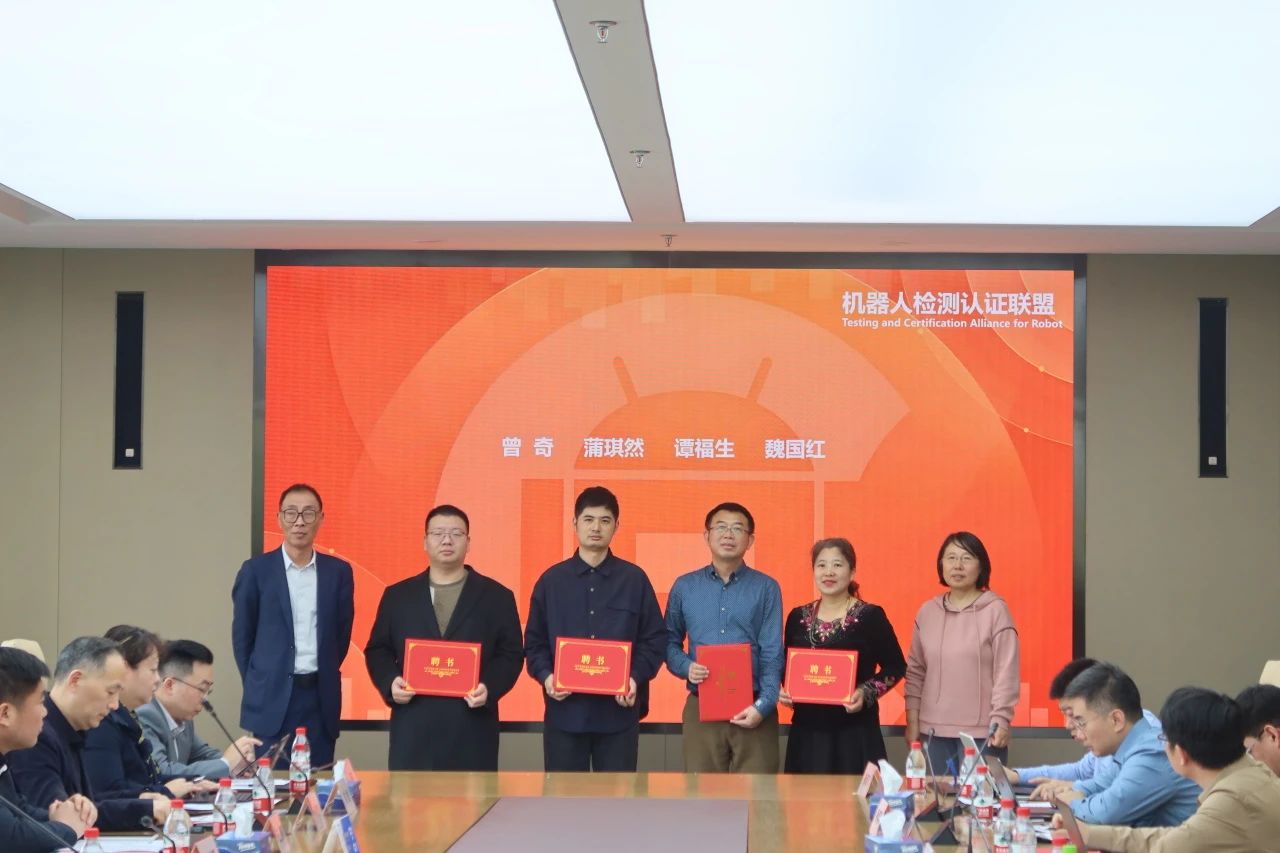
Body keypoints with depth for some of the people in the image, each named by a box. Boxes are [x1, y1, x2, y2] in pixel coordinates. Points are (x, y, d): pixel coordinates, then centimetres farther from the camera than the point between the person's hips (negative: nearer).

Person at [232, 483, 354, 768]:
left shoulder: (339, 571, 6)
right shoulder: (256, 570, 0)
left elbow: (342, 633, 12)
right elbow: (242, 635, 5)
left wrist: (324, 677, 8)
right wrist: (258, 686, 4)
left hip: (322, 697, 2)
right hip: (273, 698, -2)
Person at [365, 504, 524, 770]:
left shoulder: (496, 596, 8)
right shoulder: (397, 595, 13)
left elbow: (511, 654, 5)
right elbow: (377, 650, 13)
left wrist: (490, 688, -12)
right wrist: (390, 683, -6)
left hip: (472, 728, -1)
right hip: (412, 728, 1)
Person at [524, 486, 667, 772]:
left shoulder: (635, 579, 5)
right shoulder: (551, 580, 7)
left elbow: (656, 639, 5)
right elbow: (534, 641, 8)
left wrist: (636, 677, -11)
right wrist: (545, 676, -10)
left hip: (618, 710, 0)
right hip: (564, 710, 1)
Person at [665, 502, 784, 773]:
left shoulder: (766, 588, 3)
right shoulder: (684, 587, 9)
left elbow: (772, 655, -2)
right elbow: (670, 642, 13)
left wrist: (763, 705, -13)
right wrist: (685, 667, -9)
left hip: (753, 710, -2)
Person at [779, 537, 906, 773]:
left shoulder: (870, 616, -3)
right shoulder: (797, 617, 10)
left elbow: (895, 667, 1)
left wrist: (867, 693, -14)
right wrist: (784, 691, -1)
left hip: (855, 732, -3)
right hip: (806, 731, 4)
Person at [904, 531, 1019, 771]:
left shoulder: (996, 610, -5)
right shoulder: (927, 611, 8)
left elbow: (1006, 671, -7)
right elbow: (915, 671, 12)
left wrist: (1001, 720, -13)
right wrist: (912, 720, 8)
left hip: (981, 731, -4)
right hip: (936, 729, 4)